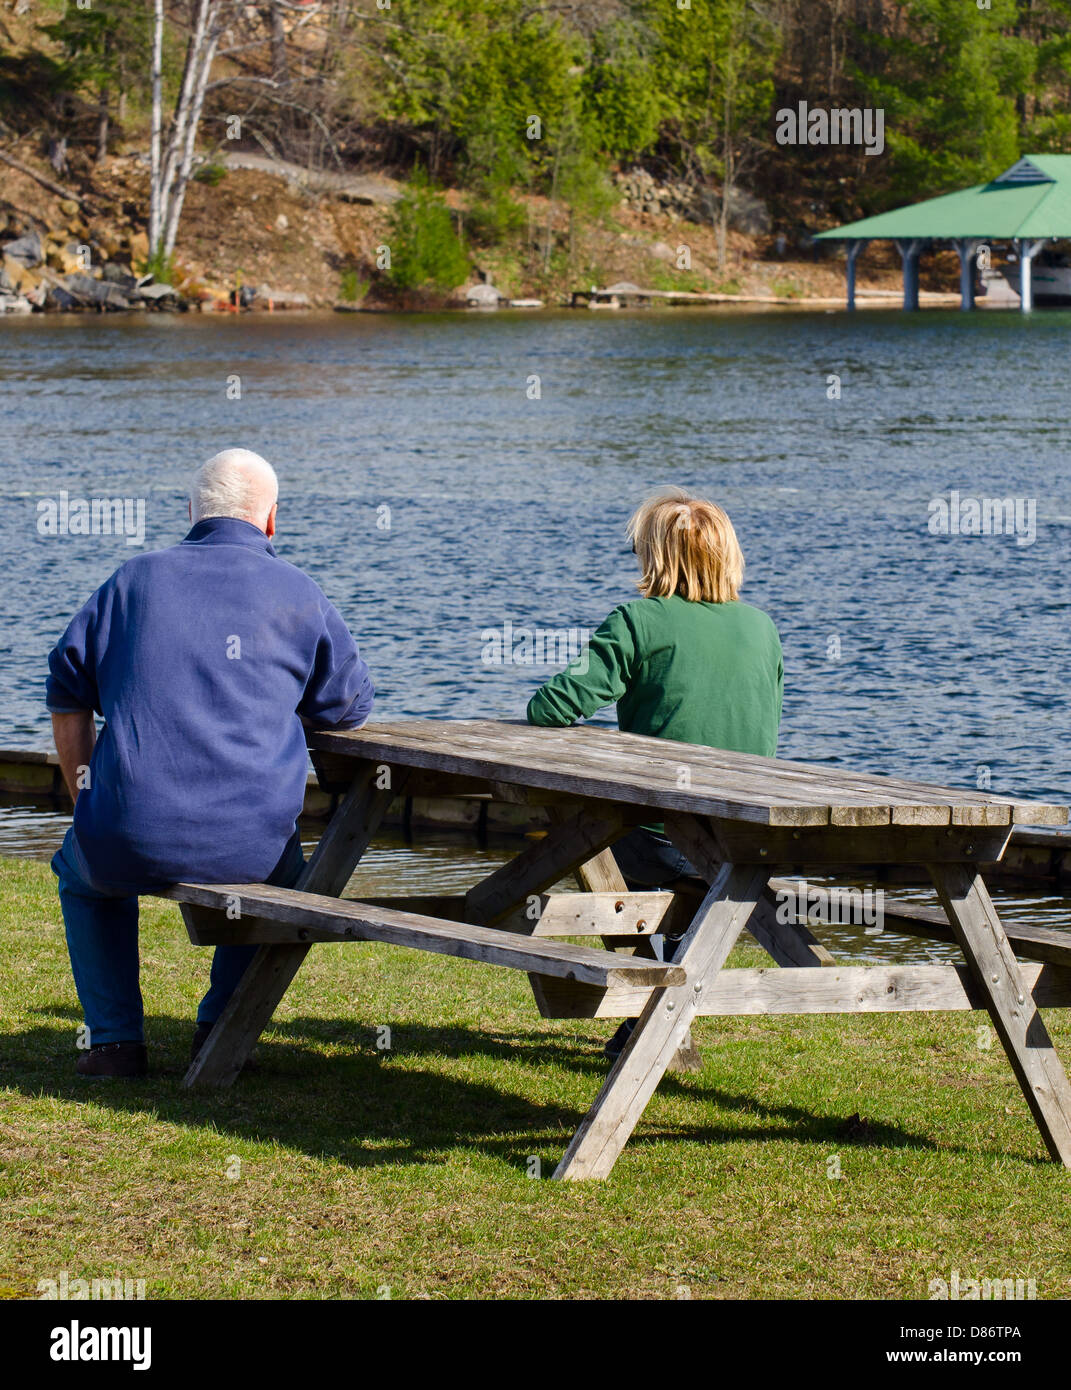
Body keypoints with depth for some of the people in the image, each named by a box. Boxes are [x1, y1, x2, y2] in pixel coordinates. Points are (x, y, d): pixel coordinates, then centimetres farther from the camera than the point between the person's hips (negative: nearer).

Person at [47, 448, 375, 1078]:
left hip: (132, 839, 0)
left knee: (83, 872, 36)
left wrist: (89, 804, 27)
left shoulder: (135, 580, 10)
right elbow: (353, 709, 15)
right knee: (284, 873, 37)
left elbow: (67, 698, 15)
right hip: (251, 847, 0)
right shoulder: (300, 594, 6)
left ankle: (115, 1038, 24)